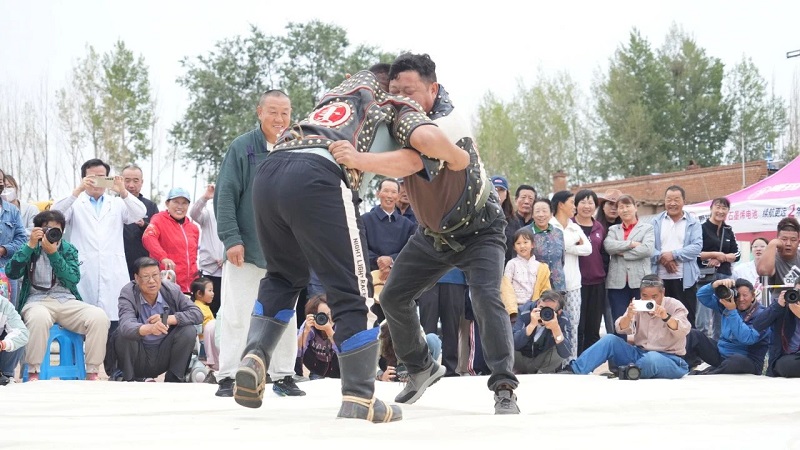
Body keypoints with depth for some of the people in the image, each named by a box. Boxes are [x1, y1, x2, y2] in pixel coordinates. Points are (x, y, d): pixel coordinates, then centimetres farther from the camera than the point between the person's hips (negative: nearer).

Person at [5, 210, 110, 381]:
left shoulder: (68, 249, 12)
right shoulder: (32, 249, 9)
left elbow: (73, 280, -4)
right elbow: (12, 272, -7)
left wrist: (53, 253, -13)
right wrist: (31, 245, -10)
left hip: (67, 301, 2)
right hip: (37, 301, -2)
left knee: (99, 317, -26)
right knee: (39, 317, -41)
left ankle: (92, 373, -18)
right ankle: (33, 373, -28)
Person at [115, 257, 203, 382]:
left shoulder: (172, 290, -8)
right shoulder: (128, 293, -18)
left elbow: (197, 314, -12)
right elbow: (126, 326, -36)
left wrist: (168, 319, -27)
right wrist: (149, 329, -57)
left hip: (163, 357, 3)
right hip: (137, 360, -2)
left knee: (189, 330, -18)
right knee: (124, 333, -29)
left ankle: (174, 381, -4)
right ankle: (128, 380, -9)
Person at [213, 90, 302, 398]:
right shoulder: (242, 147, -7)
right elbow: (225, 196, -8)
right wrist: (231, 238, -15)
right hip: (245, 249, -3)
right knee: (237, 314, -2)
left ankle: (283, 375, 20)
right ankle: (228, 376, 5)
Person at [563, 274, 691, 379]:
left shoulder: (674, 306, -5)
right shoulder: (638, 307, 7)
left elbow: (683, 331, -21)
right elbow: (622, 329, -5)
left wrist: (666, 317, -39)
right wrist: (629, 316, -27)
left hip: (669, 359, -5)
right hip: (640, 354, 5)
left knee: (652, 358, -41)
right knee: (609, 340, -11)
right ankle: (574, 370, -18)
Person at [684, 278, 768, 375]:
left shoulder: (761, 315, -14)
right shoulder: (729, 302, 5)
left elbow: (747, 338, -28)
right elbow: (702, 296, 5)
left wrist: (732, 311, -29)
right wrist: (715, 284, -17)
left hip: (746, 361, -7)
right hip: (720, 352, 7)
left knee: (736, 361, -41)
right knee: (694, 335, -7)